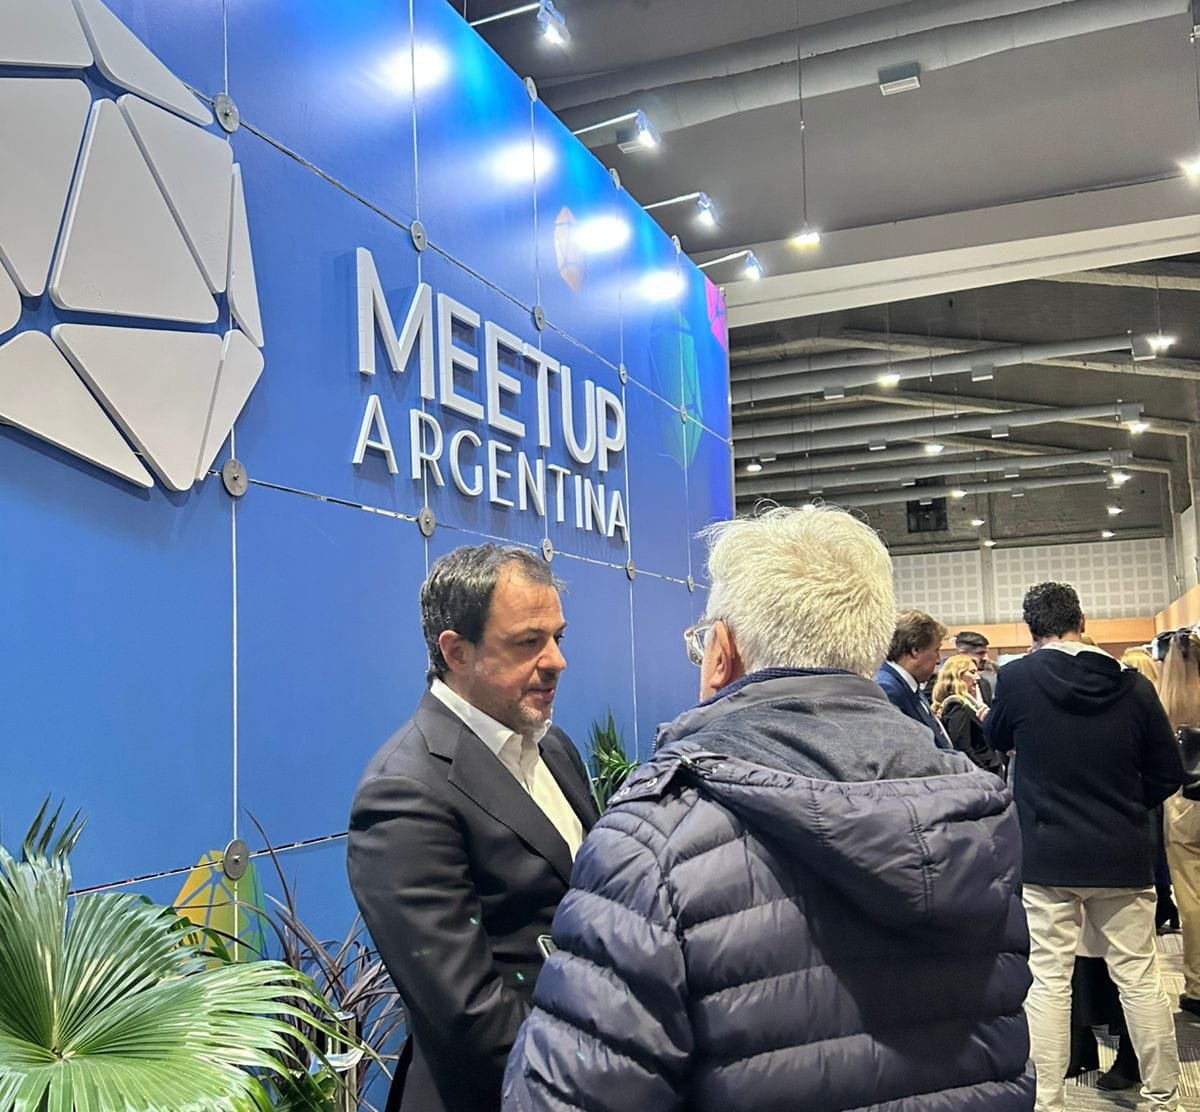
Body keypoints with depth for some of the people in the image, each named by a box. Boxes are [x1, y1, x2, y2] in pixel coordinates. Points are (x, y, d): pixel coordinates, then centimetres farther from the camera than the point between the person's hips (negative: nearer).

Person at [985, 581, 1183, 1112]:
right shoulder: (1132, 685, -3)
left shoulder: (1017, 677, -9)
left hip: (1047, 856, -2)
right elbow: (1169, 773, 4)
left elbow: (996, 739, 11)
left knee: (1049, 982, 4)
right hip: (1124, 858, 2)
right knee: (1140, 979, 13)